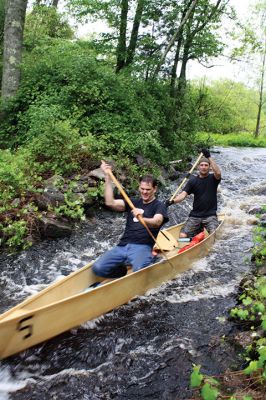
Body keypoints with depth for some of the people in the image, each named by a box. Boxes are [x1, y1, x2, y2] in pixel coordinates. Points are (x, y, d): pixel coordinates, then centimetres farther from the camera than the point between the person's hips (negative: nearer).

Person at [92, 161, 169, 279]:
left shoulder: (159, 206, 4)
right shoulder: (133, 202, 18)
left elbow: (157, 222, -19)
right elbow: (110, 202, 3)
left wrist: (142, 219, -41)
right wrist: (107, 177, -1)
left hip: (142, 247, -4)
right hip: (123, 246, 5)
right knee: (98, 268, -16)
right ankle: (124, 271, 10)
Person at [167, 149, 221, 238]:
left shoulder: (213, 179, 2)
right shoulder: (193, 181, 5)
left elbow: (218, 173, -22)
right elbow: (183, 194, -5)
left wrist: (209, 157, -22)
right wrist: (172, 201, -24)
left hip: (210, 215, -2)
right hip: (195, 215, 2)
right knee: (182, 236, -12)